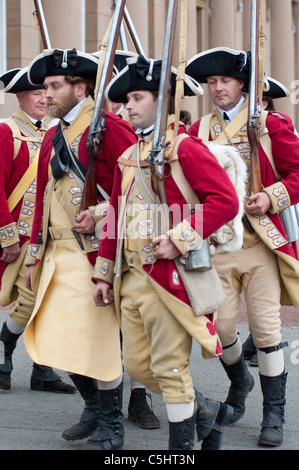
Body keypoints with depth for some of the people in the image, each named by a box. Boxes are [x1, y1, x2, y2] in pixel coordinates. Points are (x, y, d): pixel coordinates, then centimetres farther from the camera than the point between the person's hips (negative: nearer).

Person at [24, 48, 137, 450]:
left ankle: (112, 425, 11)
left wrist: (101, 214, -19)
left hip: (94, 254, -8)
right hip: (57, 256, 8)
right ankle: (93, 409, 28)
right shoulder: (53, 137, 16)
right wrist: (36, 253, 18)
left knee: (98, 337, -3)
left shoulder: (108, 128, -9)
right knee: (60, 338, 9)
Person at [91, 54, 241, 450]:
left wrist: (180, 239, -22)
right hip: (131, 279, 8)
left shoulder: (186, 148, -8)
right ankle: (208, 412, 29)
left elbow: (226, 200, -17)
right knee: (137, 365, 11)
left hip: (168, 276, -8)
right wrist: (104, 274, 18)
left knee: (169, 366, -2)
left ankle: (182, 445, 12)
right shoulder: (128, 157, 15)